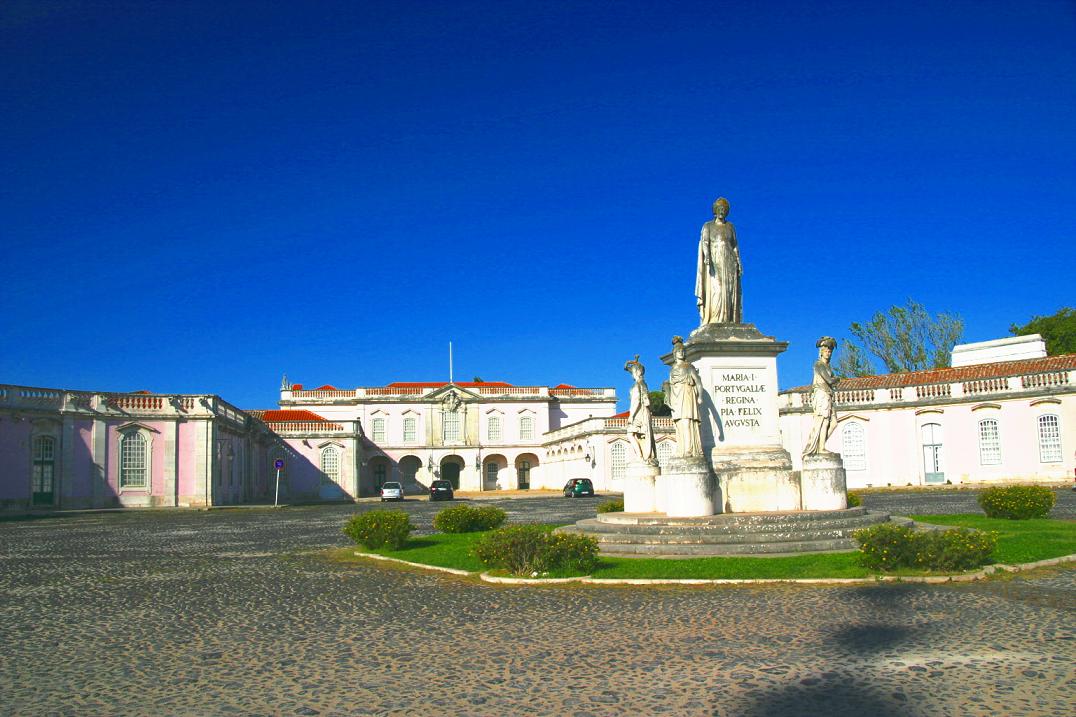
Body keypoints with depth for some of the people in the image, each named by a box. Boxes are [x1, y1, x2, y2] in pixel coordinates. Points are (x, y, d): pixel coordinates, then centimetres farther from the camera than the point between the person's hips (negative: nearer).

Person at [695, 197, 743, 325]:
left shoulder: (730, 226, 14)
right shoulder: (708, 226, 4)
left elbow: (735, 246, 11)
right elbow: (704, 243, -9)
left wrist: (739, 262, 1)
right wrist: (707, 256, -28)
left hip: (729, 264, 4)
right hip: (714, 263, -3)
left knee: (730, 293, -4)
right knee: (715, 292, -15)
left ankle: (729, 323, -7)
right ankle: (713, 323, -20)